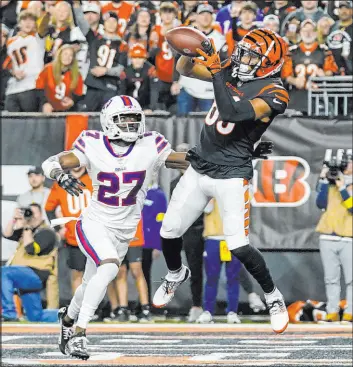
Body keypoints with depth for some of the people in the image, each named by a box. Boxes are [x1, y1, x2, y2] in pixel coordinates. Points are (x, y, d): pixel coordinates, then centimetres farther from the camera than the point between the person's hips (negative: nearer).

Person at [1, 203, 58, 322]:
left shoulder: (46, 232, -5)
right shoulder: (28, 231, 21)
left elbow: (31, 249, -18)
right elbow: (7, 234, 11)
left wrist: (27, 228, -11)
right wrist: (14, 219, -1)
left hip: (36, 275, -9)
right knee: (36, 317, 12)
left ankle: (9, 314, -33)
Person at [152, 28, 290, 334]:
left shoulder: (273, 94, -17)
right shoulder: (231, 72, 3)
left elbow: (232, 112, -30)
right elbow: (185, 69, 5)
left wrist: (216, 71, -31)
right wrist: (190, 52, -18)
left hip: (232, 175, -6)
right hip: (199, 168, 6)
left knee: (239, 247, -14)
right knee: (169, 231, 12)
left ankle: (273, 297, 9)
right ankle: (176, 274, 44)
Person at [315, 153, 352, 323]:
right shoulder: (330, 187, 13)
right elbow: (321, 204, -2)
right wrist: (323, 180, -5)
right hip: (328, 239, 2)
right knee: (331, 278, 2)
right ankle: (332, 312, 4)